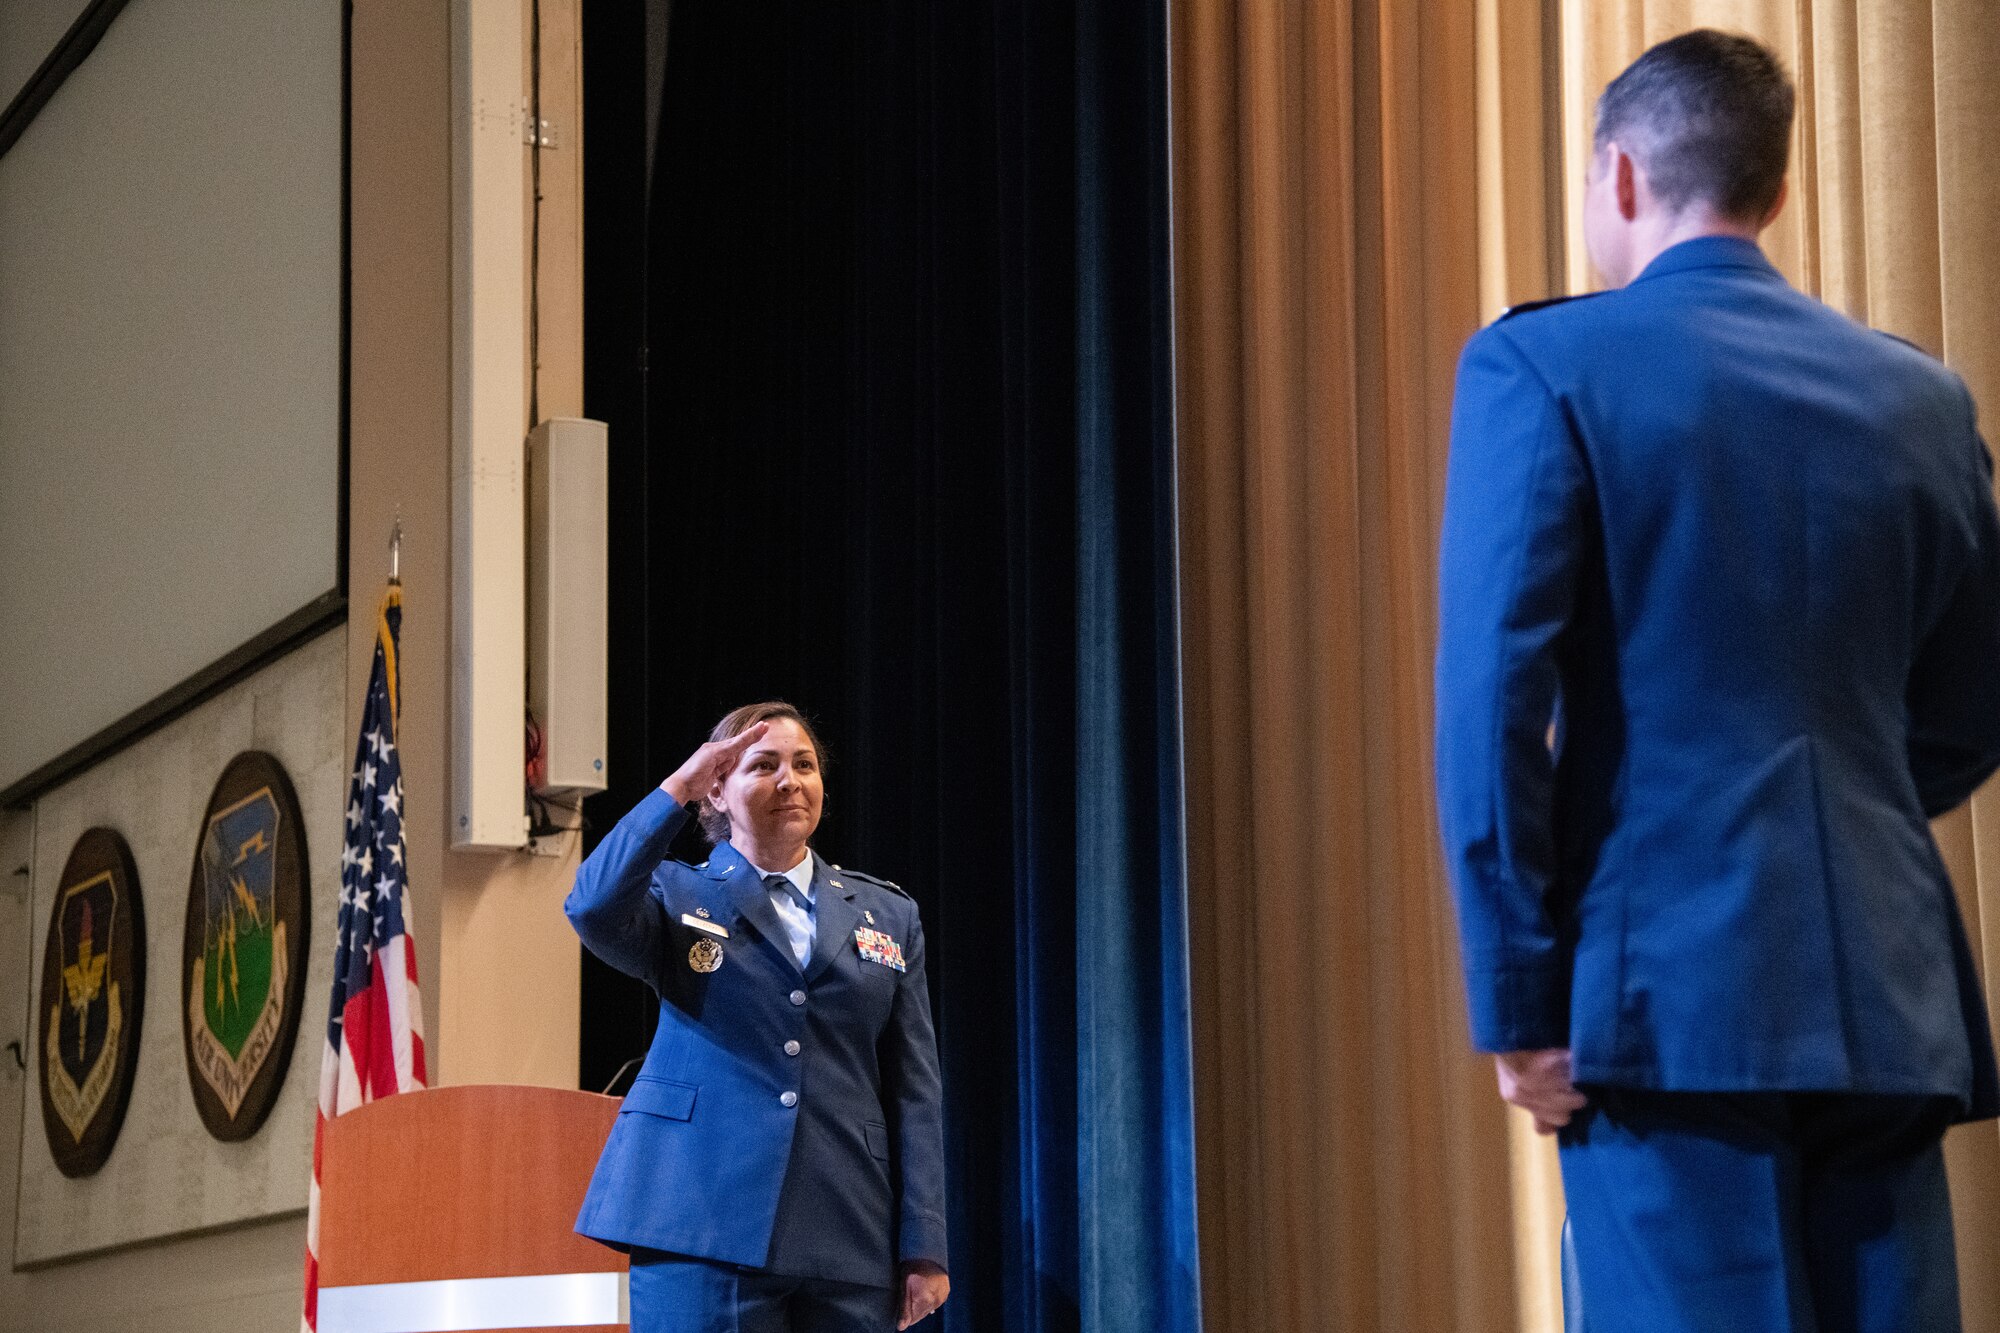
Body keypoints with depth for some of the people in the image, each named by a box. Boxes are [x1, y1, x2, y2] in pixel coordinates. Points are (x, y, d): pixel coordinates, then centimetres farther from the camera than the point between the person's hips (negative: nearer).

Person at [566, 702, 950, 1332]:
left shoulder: (887, 916, 16)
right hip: (703, 1226, -2)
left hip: (847, 1240, 2)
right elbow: (593, 908, -14)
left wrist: (924, 1248, 3)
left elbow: (914, 1090, 10)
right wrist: (677, 789, -11)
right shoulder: (679, 896, 11)